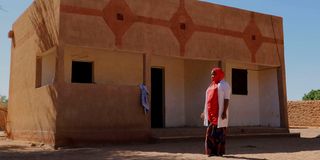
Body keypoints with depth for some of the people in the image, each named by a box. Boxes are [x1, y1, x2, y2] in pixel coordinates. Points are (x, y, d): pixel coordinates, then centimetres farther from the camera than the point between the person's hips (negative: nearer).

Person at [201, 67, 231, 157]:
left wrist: (224, 112, -20)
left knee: (219, 132, -5)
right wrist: (204, 112, 17)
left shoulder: (224, 85, -3)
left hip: (219, 113, -8)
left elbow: (226, 99, -11)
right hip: (211, 113, 8)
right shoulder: (211, 86, 20)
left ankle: (219, 151, 0)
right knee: (211, 132, 5)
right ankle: (212, 151, 10)